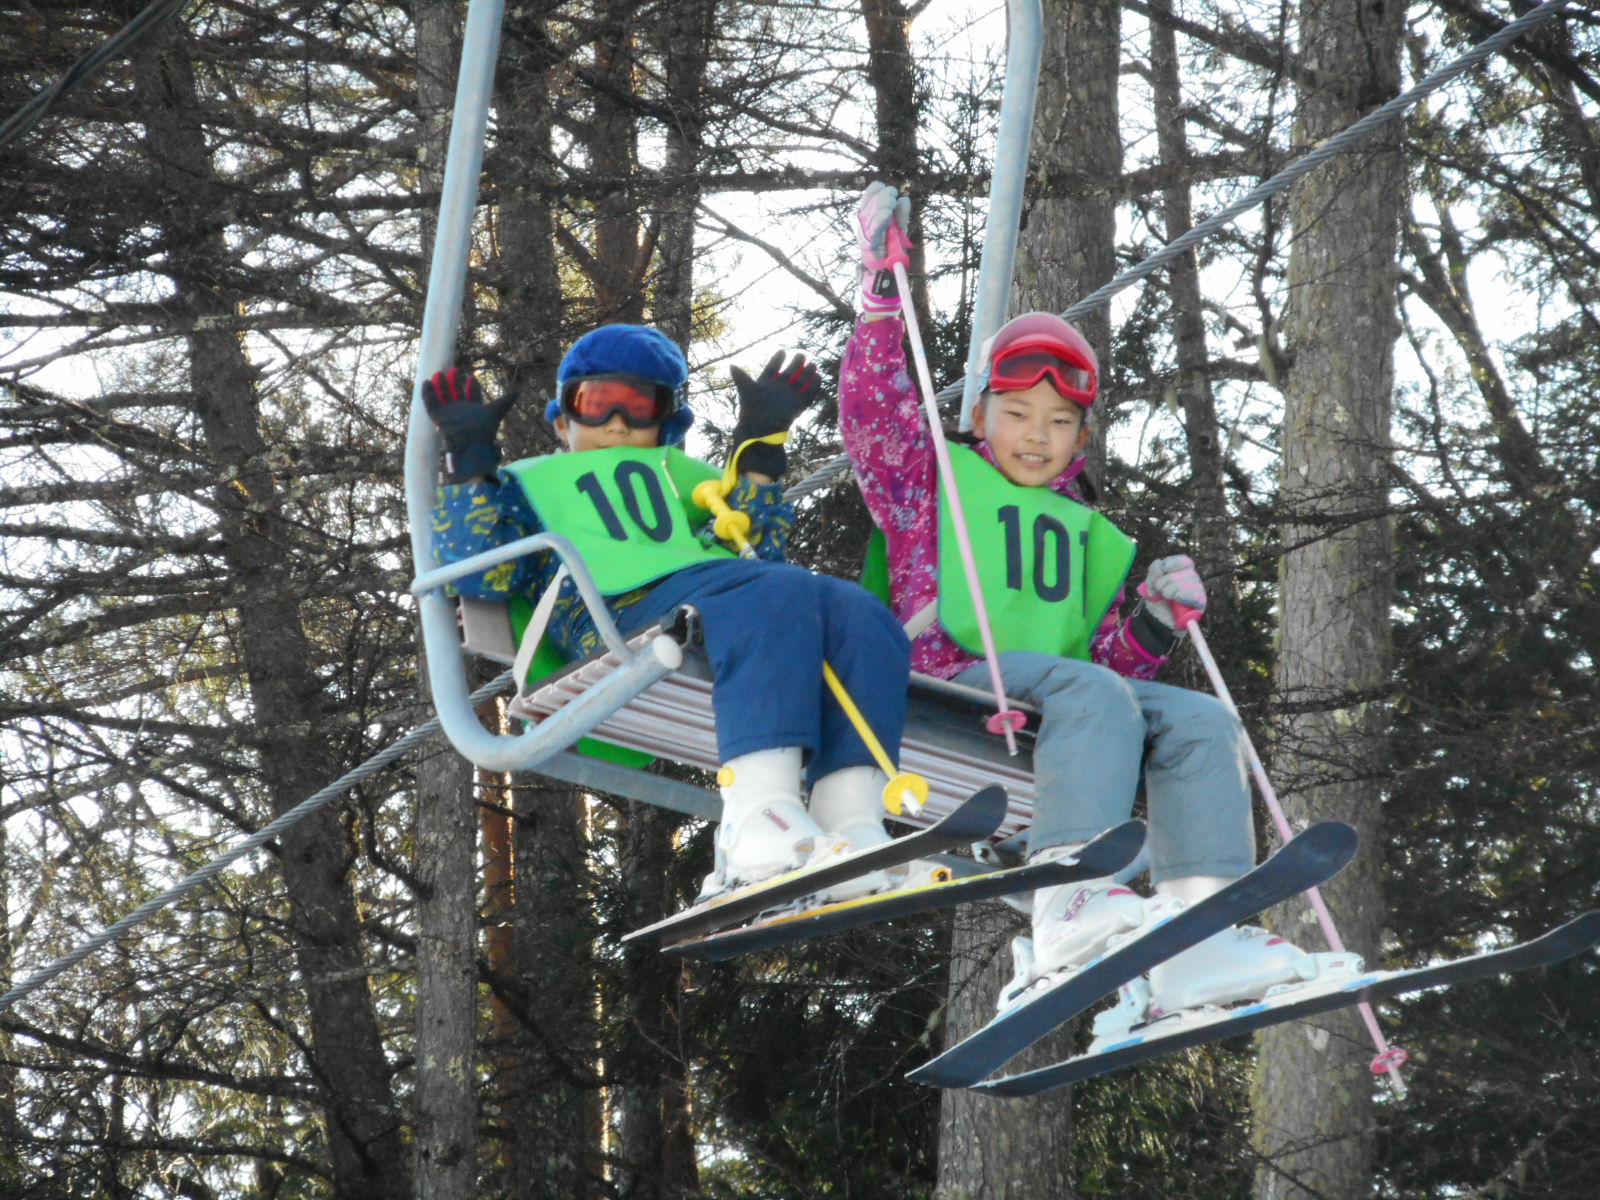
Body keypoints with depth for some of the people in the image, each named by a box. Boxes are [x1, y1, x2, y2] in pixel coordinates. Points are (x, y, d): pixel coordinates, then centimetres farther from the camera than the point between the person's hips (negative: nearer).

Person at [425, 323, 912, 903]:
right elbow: (478, 573, 11)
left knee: (859, 615, -27)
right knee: (783, 598, -36)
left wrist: (760, 449, 24)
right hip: (631, 610, -5)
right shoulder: (529, 486, 33)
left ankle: (851, 835, -44)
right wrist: (469, 458, 15)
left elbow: (756, 555, 22)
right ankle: (758, 833, -55)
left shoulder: (684, 479, 43)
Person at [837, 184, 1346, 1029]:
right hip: (952, 683, -5)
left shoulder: (1095, 539, 31)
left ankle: (1195, 940, -37)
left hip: (1070, 694, 5)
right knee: (1089, 693, -35)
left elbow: (1109, 657, 24)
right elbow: (871, 407, 4)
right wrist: (882, 292, 1)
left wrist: (1157, 621, 4)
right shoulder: (932, 476, 20)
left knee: (1202, 720, -19)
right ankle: (1066, 905, -53)